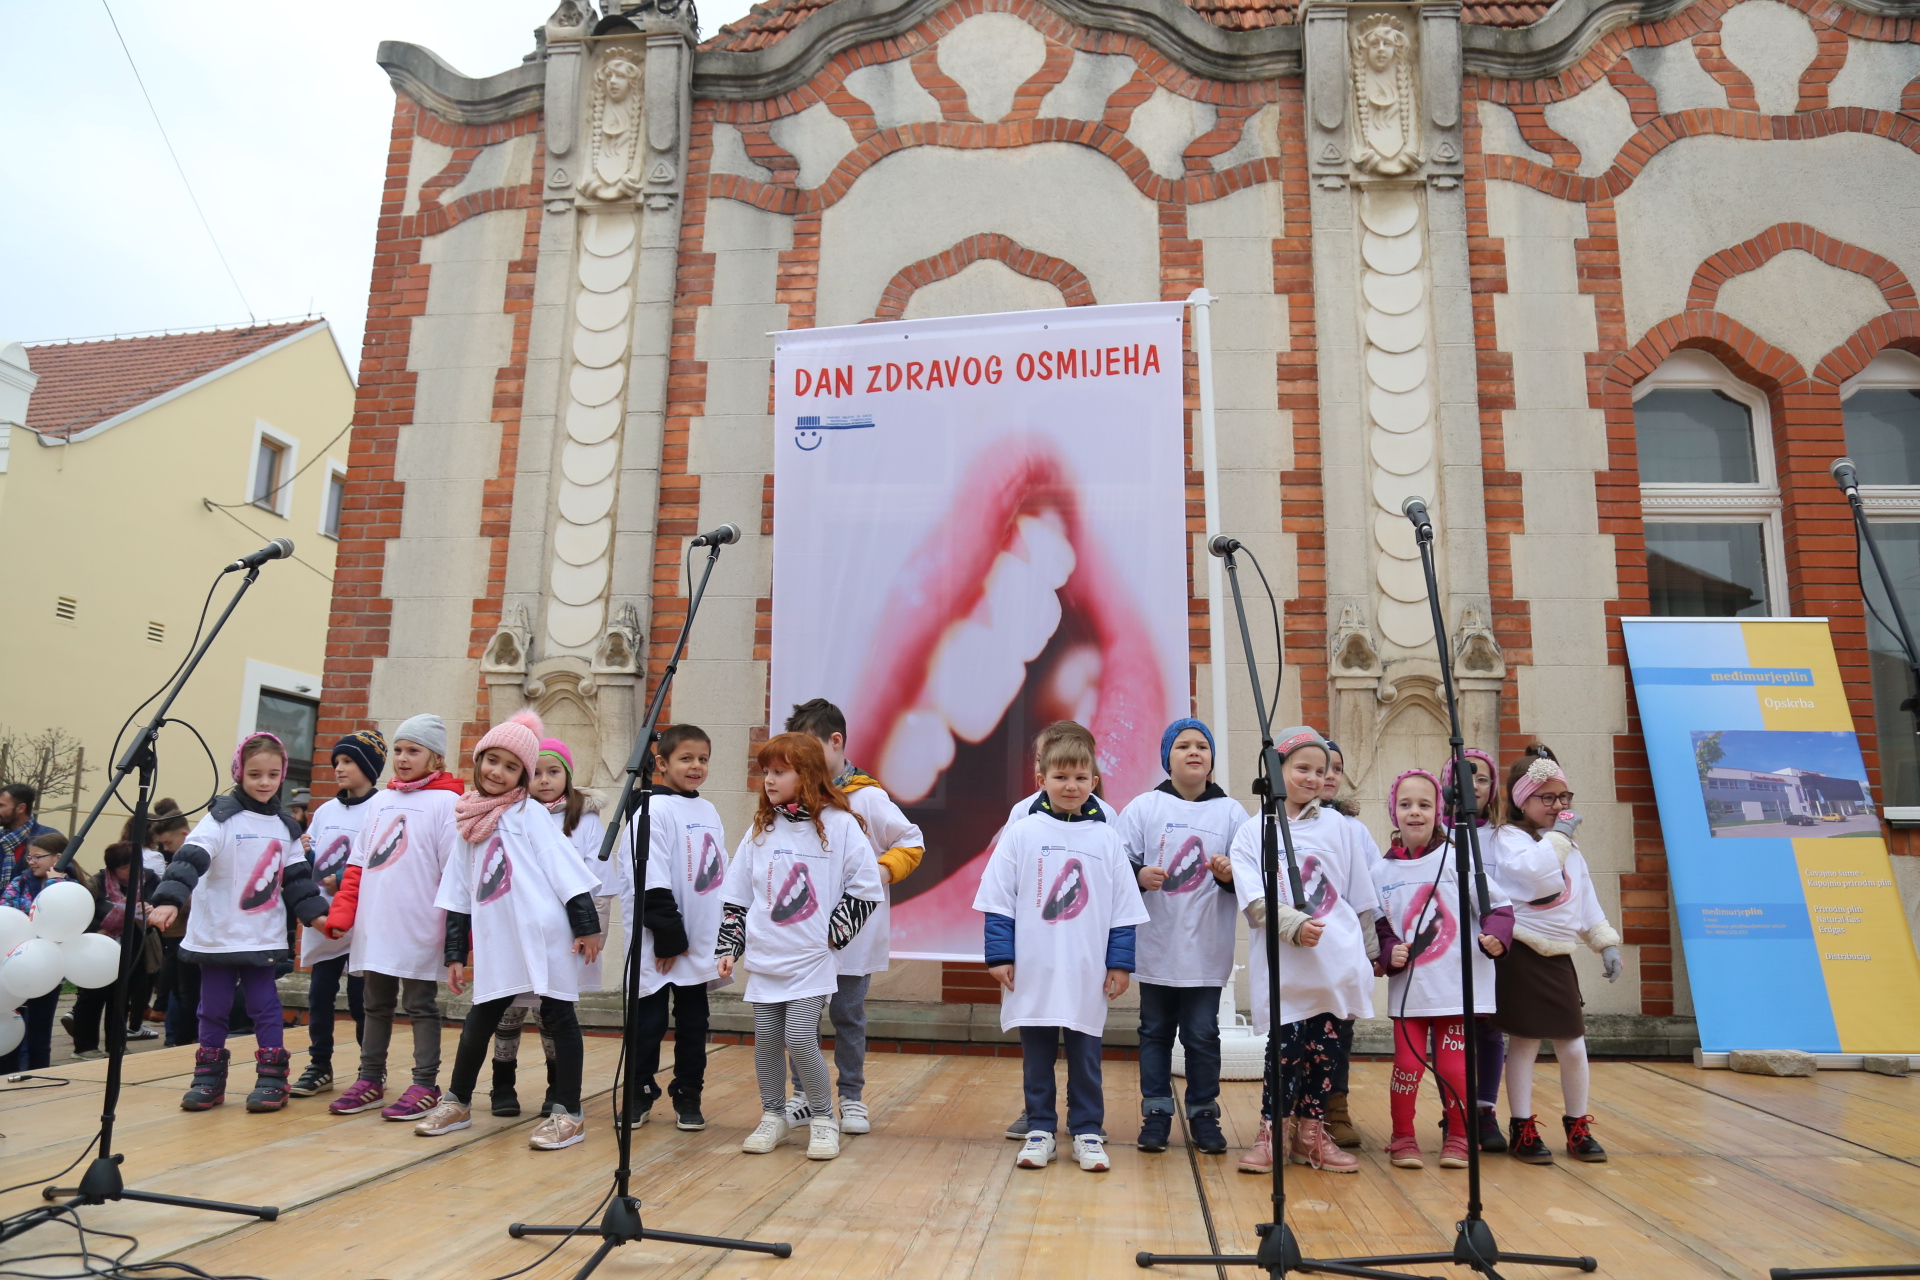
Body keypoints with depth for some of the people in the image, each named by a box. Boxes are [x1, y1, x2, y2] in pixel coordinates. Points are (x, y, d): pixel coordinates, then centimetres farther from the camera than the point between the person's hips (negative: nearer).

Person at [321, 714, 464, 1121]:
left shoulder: (445, 802, -7)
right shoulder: (379, 802, 12)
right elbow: (357, 865, 13)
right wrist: (341, 913, 3)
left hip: (420, 929, -6)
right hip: (374, 927, 6)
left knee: (420, 1006, 3)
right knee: (375, 1004, 15)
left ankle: (426, 1086, 12)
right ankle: (370, 1080, 27)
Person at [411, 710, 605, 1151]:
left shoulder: (528, 812, -1)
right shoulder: (469, 821, 12)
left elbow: (565, 869, -6)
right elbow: (457, 894, 14)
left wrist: (587, 924, -12)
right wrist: (456, 954, 11)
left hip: (545, 935, -4)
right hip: (494, 941, 5)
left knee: (558, 1017, 2)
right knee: (478, 1021, 12)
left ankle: (568, 1113, 10)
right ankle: (457, 1102, 32)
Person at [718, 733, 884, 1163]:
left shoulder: (839, 824, -7)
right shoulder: (760, 829, 7)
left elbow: (867, 888, -6)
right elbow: (735, 895, 12)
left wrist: (832, 934, -7)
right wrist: (728, 948, 7)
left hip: (813, 958, -4)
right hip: (764, 958, 5)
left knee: (800, 1038, -10)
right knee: (765, 1039, 8)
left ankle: (823, 1118, 11)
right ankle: (773, 1116, 28)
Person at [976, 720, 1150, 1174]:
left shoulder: (1107, 838, 2)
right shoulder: (1021, 834, -2)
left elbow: (1124, 907, 5)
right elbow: (998, 900, -1)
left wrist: (1120, 962, 2)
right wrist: (999, 955, -5)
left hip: (1088, 975, 0)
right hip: (1033, 973, 0)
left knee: (1085, 1056, 10)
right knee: (1036, 1055, 11)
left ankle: (1086, 1132, 24)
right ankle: (1040, 1130, 24)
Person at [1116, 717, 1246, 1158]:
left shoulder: (1231, 811, 4)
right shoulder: (1143, 808, 2)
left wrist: (1230, 875, -15)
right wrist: (1138, 875, -20)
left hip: (1207, 948, 0)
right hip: (1155, 944, 0)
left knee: (1203, 1034, 5)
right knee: (1156, 1030, 10)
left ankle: (1203, 1113, 21)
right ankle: (1156, 1113, 21)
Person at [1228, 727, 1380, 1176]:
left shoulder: (1338, 827, 8)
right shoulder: (1252, 833, 1)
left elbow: (1361, 898, 13)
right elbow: (1255, 900, -9)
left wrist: (1369, 951, 14)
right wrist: (1294, 925, -23)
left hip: (1336, 962, 3)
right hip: (1285, 966, -2)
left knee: (1325, 1046, 8)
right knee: (1286, 1045, -4)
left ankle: (1311, 1133, 24)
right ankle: (1273, 1133, 15)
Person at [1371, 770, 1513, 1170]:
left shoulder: (1455, 859, -2)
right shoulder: (1382, 871, 4)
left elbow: (1497, 904, 1)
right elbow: (1378, 926, 9)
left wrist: (1496, 934, -17)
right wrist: (1389, 953, -9)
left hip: (1458, 985, -1)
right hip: (1407, 987, 1)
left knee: (1453, 1068, 1)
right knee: (1408, 1064, 0)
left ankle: (1458, 1138, 23)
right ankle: (1403, 1138, 20)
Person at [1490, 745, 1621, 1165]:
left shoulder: (1569, 846, 15)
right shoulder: (1510, 837, -7)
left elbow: (1587, 901, 20)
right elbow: (1539, 875, -25)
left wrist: (1606, 942, 13)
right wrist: (1557, 836, -16)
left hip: (1559, 957, 6)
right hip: (1522, 954, -6)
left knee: (1573, 1046, 7)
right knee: (1523, 1042, 0)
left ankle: (1578, 1127, 23)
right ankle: (1522, 1129, 11)